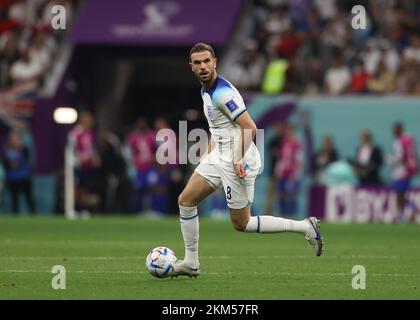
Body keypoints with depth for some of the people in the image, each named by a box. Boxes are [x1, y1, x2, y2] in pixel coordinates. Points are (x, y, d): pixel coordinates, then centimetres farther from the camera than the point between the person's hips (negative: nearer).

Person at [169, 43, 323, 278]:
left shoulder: (223, 93, -21)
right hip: (219, 157, 9)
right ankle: (191, 263, 14)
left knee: (241, 224, -2)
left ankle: (306, 227, 5)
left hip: (236, 162, -9)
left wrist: (238, 160, -23)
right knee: (186, 201, 6)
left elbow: (249, 128, -24)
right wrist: (209, 155, 17)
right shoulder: (206, 91, 10)